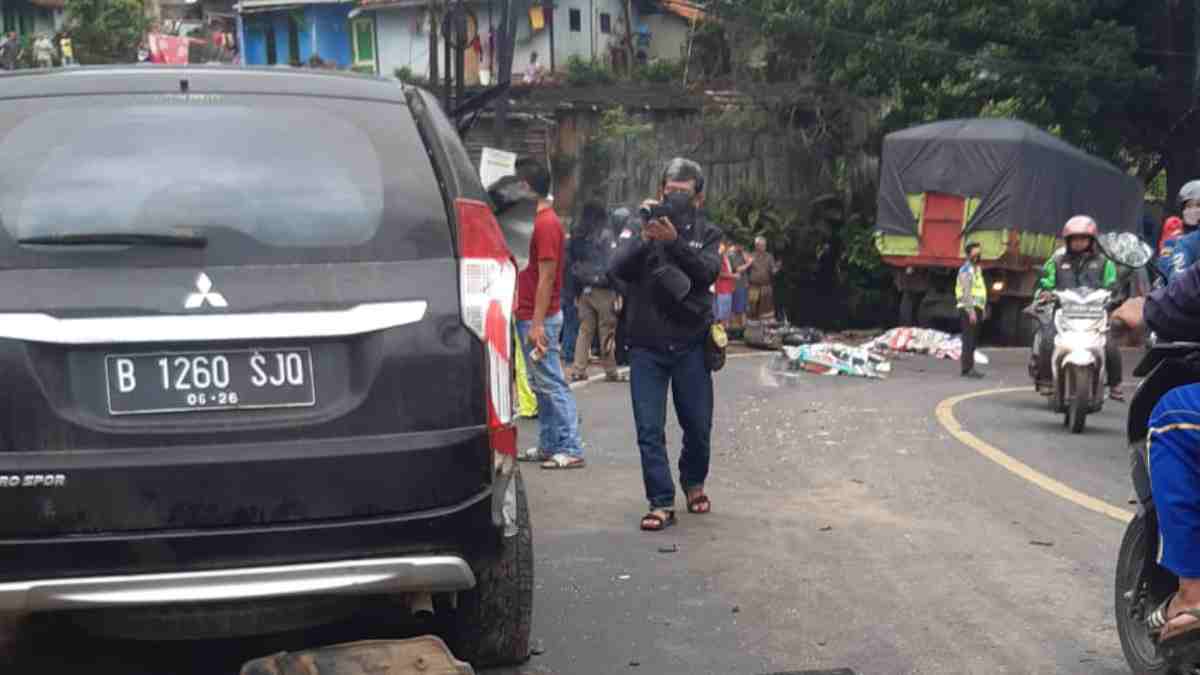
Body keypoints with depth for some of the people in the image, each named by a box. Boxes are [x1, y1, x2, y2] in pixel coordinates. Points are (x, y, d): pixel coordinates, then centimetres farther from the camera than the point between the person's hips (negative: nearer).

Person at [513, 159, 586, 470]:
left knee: (552, 385, -8)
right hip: (529, 316, 10)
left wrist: (537, 324, -22)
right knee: (541, 385, 13)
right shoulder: (536, 220, 14)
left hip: (539, 318, -10)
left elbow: (547, 276, -20)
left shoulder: (545, 223, -16)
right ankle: (548, 446, 19)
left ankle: (571, 450, -6)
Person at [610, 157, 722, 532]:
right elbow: (618, 268, -11)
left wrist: (674, 241, -27)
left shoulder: (707, 234, 5)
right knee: (650, 430, -4)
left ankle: (693, 483, 34)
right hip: (646, 347, 0)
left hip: (691, 346, 0)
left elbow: (708, 272, -14)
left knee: (698, 426, 10)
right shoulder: (638, 229, 5)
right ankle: (661, 503, 3)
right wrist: (644, 238, -26)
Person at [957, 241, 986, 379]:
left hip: (976, 308, 9)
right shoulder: (966, 269, -12)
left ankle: (968, 367, 17)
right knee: (969, 339, -10)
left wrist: (983, 309, 20)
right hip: (969, 308, -9)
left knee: (973, 340, 11)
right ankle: (967, 369, -10)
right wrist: (971, 311, -24)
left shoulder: (977, 269, 19)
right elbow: (966, 292, -19)